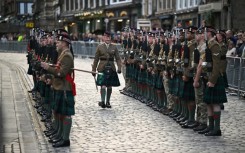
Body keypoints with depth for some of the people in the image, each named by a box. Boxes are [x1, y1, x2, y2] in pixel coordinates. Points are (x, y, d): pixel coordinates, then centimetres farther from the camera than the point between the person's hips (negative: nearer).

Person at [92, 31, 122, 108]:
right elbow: (96, 59, 7)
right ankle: (102, 101, -7)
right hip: (102, 69, -2)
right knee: (103, 86, -13)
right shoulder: (100, 47, 3)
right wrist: (93, 70, 6)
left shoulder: (114, 47, 6)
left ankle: (107, 102, 20)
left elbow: (118, 58, 4)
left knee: (109, 87, 8)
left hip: (111, 69, 2)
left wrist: (119, 68, -9)